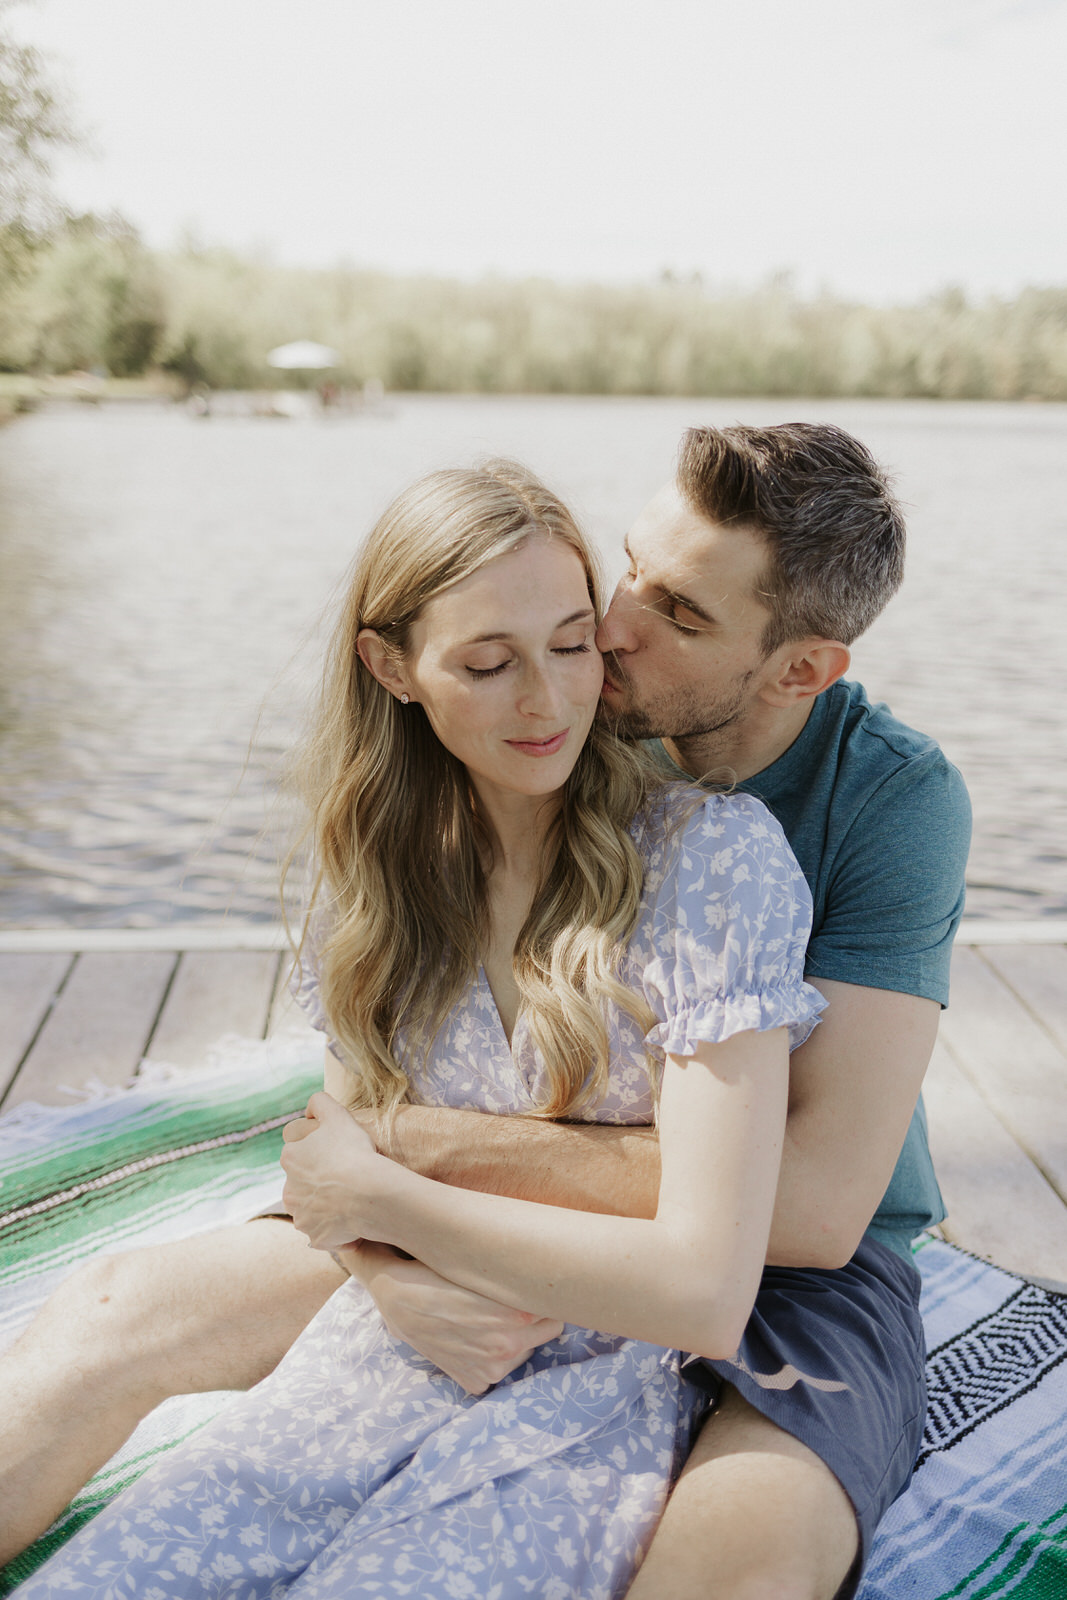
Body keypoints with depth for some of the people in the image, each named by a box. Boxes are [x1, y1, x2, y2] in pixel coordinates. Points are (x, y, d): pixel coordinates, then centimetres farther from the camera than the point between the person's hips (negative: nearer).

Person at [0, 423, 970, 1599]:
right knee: (117, 1309, -8)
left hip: (794, 1276, -3)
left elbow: (817, 1202, -25)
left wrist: (429, 1142, -24)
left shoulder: (896, 797, -18)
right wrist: (382, 1255, -25)